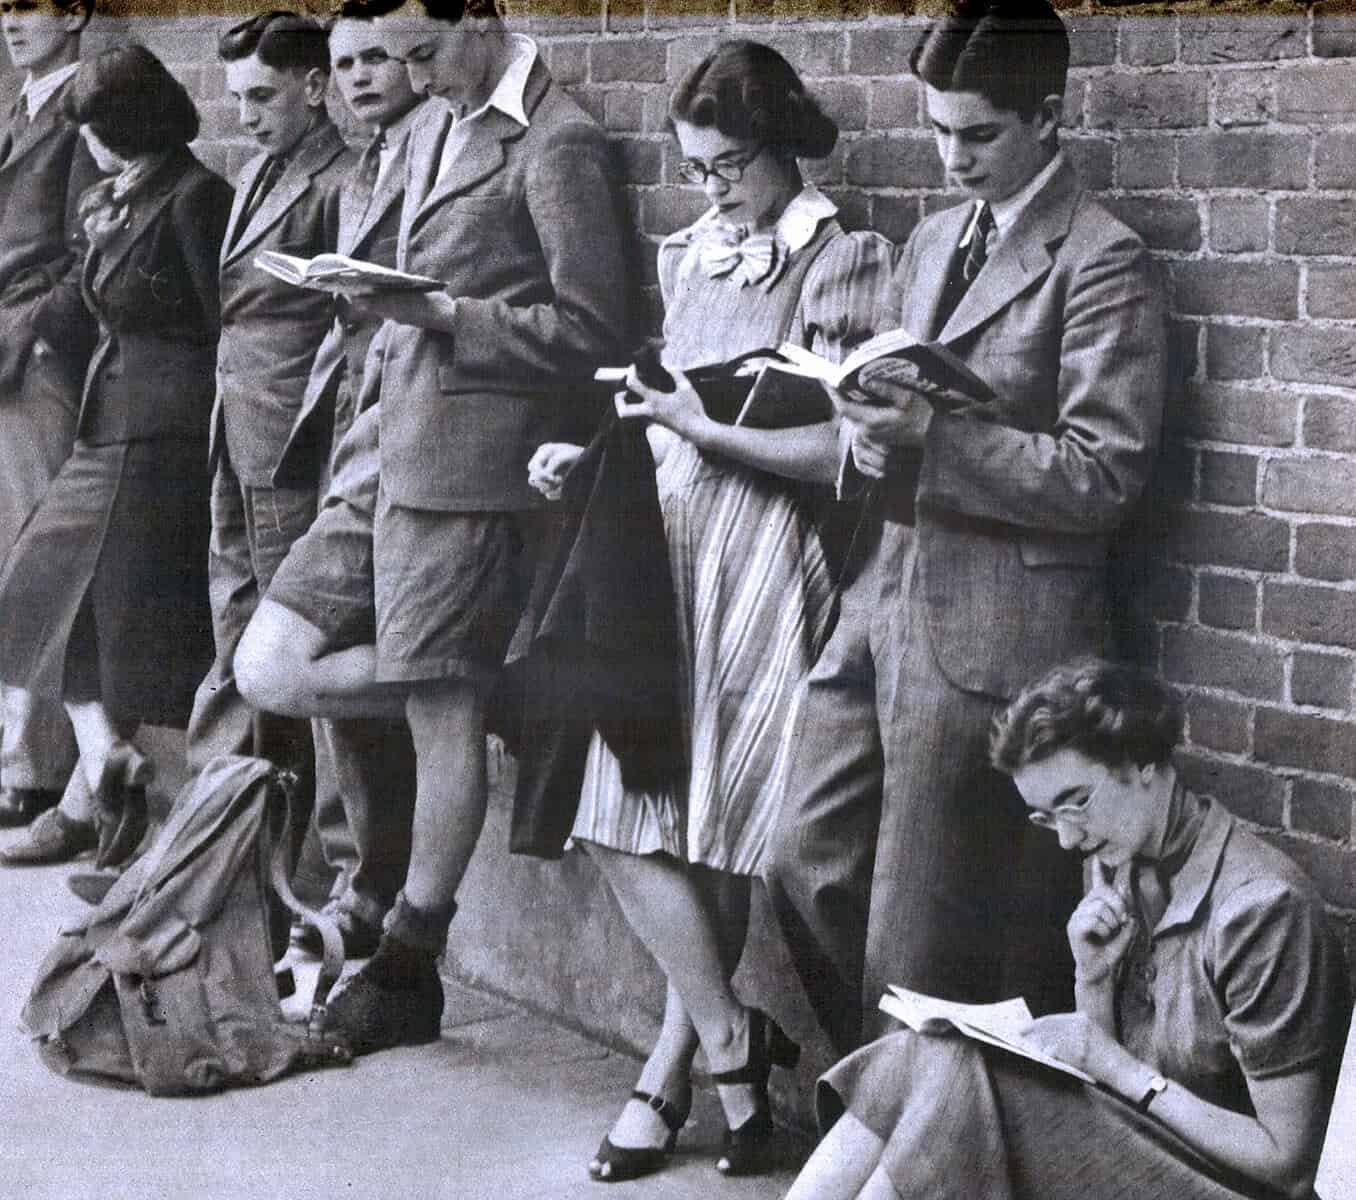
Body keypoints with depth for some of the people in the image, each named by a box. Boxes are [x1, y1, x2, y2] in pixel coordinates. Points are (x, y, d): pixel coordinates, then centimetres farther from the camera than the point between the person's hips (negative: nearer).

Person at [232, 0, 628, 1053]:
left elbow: (595, 326, -12)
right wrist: (383, 401, 12)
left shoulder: (557, 144, -10)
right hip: (394, 455, 9)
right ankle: (499, 691, 16)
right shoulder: (432, 130, 17)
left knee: (440, 716, -1)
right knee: (270, 672, 3)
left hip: (474, 464, -9)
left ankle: (411, 969, 12)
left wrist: (441, 314, -17)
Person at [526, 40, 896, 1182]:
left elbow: (845, 447, -11)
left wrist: (706, 425, -15)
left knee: (711, 836, -5)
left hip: (764, 570, -6)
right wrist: (594, 451, 5)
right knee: (631, 830, 2)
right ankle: (734, 1061, 12)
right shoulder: (692, 256, 15)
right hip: (668, 550, 7)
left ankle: (675, 1069, 8)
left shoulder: (844, 264, -4)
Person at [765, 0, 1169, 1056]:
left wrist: (931, 437, -23)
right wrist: (873, 422, 1)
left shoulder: (1103, 264, -8)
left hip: (994, 633, -8)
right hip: (884, 601, 8)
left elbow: (1104, 472, -14)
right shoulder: (934, 243, 16)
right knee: (809, 870, 10)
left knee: (931, 931, -1)